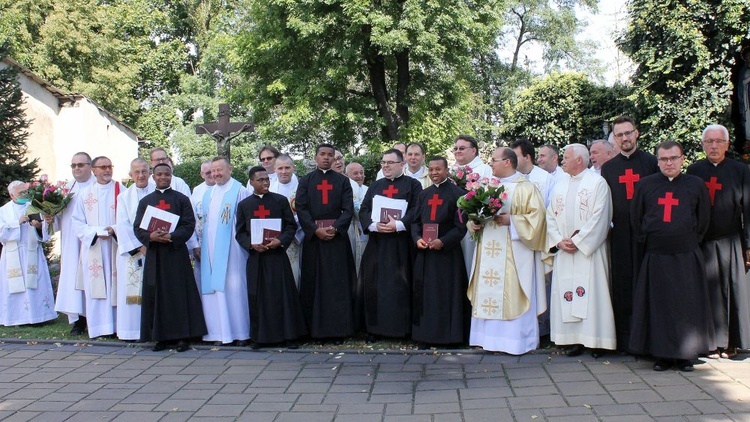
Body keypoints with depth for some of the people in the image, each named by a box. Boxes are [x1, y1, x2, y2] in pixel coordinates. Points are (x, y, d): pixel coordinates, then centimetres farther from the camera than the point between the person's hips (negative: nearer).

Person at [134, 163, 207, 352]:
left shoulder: (182, 199, 6)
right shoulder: (145, 201, 13)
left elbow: (189, 225, -2)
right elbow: (137, 227, 7)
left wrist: (172, 236, -18)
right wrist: (150, 236, -14)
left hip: (176, 253, -3)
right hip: (154, 255, 3)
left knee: (180, 293, -3)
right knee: (156, 295, 2)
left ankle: (183, 336, 2)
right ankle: (161, 337, 10)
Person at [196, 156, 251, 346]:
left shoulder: (240, 191, -2)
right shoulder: (208, 194, 17)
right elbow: (204, 221, 20)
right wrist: (201, 245, 14)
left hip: (231, 248, -6)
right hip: (211, 249, 6)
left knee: (234, 286, -5)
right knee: (213, 287, 4)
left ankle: (240, 332, 3)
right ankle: (219, 332, 10)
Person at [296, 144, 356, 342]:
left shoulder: (343, 181, 9)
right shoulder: (306, 181, 9)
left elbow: (348, 209, 1)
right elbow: (301, 208, 0)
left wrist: (335, 228, -15)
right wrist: (315, 230, -13)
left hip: (337, 237, 0)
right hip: (313, 236, 0)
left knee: (338, 284, -1)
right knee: (313, 283, 2)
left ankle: (338, 329, 2)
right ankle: (314, 328, 8)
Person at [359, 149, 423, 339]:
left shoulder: (412, 185, 4)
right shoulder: (375, 186, 17)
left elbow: (416, 210, -7)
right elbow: (363, 210, 9)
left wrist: (398, 225, -19)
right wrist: (374, 225, -10)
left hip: (401, 245, -4)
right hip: (377, 243, 4)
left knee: (400, 285, -3)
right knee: (374, 284, 3)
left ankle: (401, 327, 5)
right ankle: (374, 327, 10)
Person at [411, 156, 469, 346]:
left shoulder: (457, 193, -4)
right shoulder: (423, 194, 13)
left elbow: (461, 226, -8)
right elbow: (416, 221, 11)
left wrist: (442, 241, -19)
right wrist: (417, 238, -8)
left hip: (448, 253, -5)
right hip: (424, 252, 5)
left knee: (447, 294, -1)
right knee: (424, 294, 7)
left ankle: (448, 335, 9)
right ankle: (426, 334, 15)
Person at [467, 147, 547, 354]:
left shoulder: (525, 188, -3)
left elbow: (536, 216, -11)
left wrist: (511, 220, -18)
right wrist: (474, 223, -1)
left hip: (513, 253, -6)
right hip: (488, 251, 6)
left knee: (511, 295, -5)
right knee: (487, 294, 6)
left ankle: (516, 339, 5)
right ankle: (489, 337, 14)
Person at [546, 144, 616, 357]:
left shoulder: (598, 183, -3)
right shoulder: (560, 186, 15)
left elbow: (599, 218, -11)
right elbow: (551, 217, 11)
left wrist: (577, 241, -14)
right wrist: (559, 241, -4)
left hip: (588, 250, -5)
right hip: (564, 251, 6)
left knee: (591, 292, -4)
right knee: (566, 293, 3)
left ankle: (596, 341, 4)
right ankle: (574, 340, 9)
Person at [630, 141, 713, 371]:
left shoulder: (696, 184, 3)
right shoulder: (645, 185, 4)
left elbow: (703, 219, 9)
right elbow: (635, 218, 10)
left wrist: (690, 243, 7)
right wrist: (647, 242, 7)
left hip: (687, 258, 0)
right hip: (655, 258, 0)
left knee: (687, 307, 4)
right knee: (658, 307, 4)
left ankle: (685, 354, 16)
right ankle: (662, 354, 14)